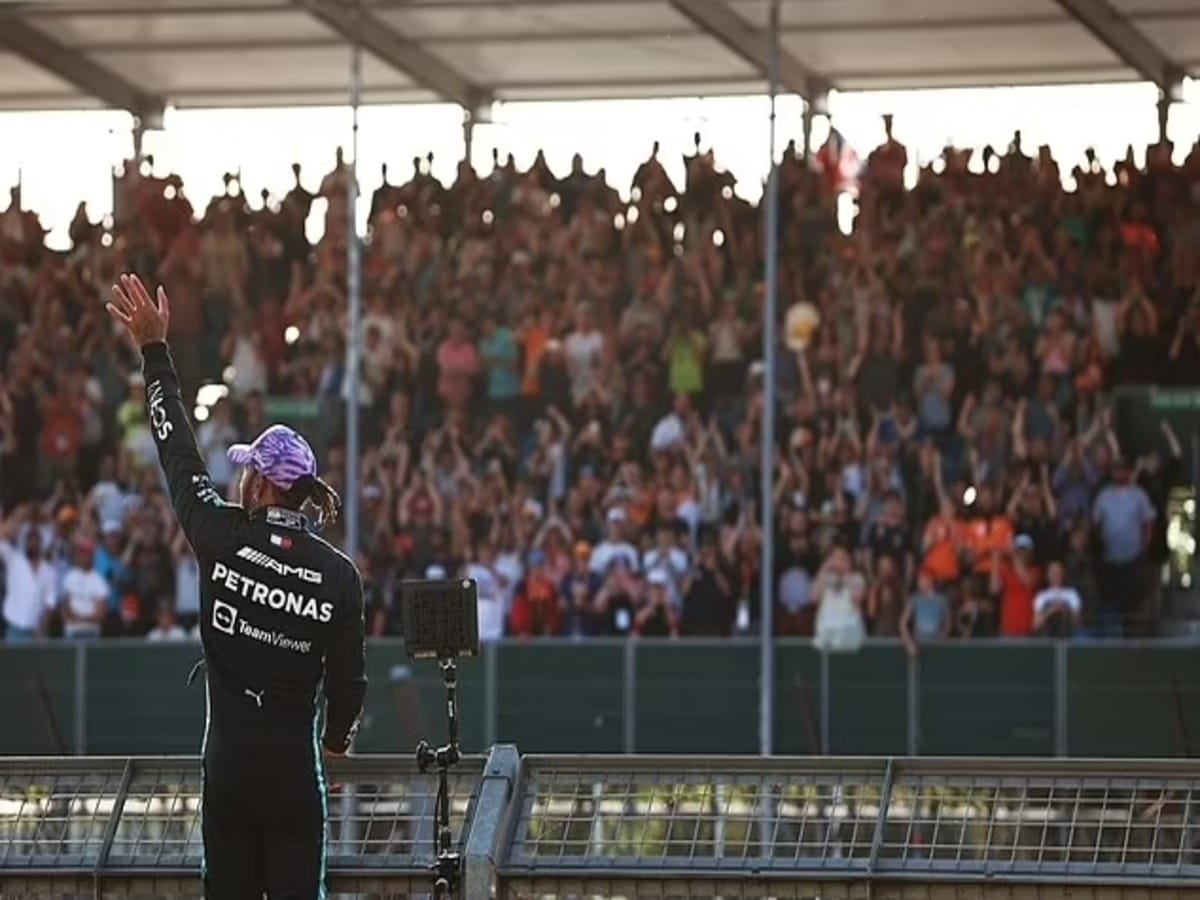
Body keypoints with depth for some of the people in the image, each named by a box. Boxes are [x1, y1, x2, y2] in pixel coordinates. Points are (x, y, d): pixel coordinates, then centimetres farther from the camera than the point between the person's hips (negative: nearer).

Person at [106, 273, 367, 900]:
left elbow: (177, 451, 4)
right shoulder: (338, 574, -5)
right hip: (295, 766, 0)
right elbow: (348, 678, 2)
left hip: (227, 764, 0)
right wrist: (338, 737, 24)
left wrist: (154, 349, 14)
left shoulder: (223, 539, -7)